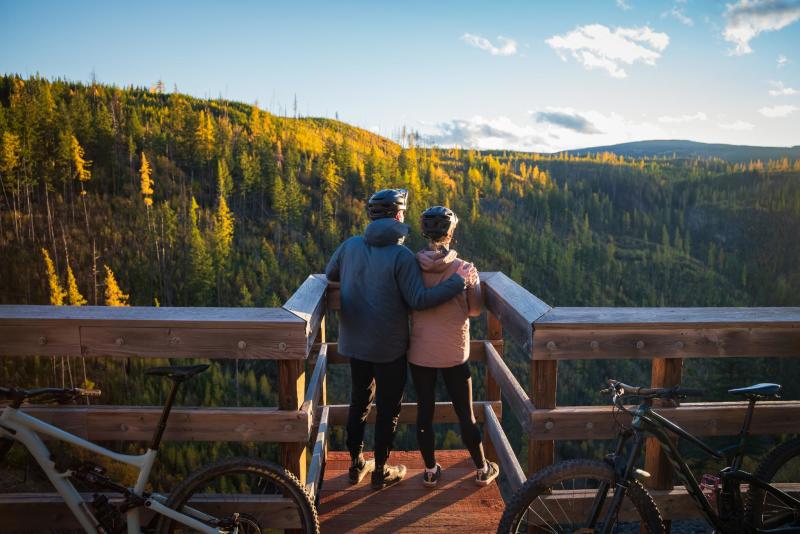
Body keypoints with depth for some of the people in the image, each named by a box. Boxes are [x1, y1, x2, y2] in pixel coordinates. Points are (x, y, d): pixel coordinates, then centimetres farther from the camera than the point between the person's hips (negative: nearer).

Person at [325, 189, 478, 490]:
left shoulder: (350, 246, -4)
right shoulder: (401, 255, -20)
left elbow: (330, 275, 11)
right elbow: (419, 300, -22)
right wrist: (459, 281, -18)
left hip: (355, 342, 5)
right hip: (389, 347, -5)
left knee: (359, 401, 21)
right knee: (388, 409, 12)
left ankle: (356, 465, 33)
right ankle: (381, 472, 25)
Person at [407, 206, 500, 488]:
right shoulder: (463, 268, -12)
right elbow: (475, 309, -3)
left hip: (420, 352, 1)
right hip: (454, 353, -1)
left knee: (424, 412, 14)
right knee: (465, 414, 12)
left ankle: (430, 471, 25)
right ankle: (482, 470, 27)